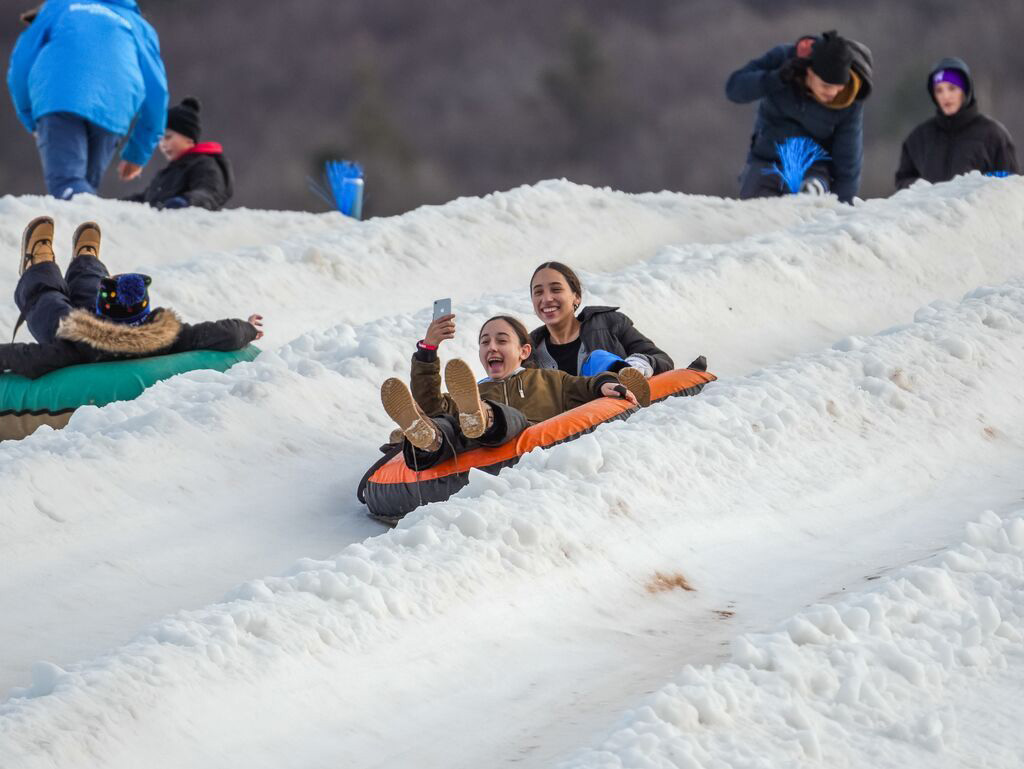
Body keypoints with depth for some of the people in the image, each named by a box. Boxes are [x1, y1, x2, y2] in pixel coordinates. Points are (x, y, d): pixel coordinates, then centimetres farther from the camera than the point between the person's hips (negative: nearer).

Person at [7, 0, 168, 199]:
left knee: (65, 184, -15)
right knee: (84, 185, 15)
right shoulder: (139, 25, 32)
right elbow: (156, 91, 23)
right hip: (114, 111, 2)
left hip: (58, 99, -2)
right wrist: (138, 153, 28)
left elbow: (20, 65, 23)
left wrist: (31, 122, 32)